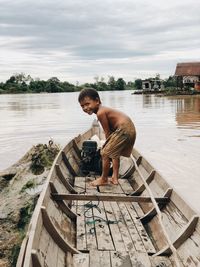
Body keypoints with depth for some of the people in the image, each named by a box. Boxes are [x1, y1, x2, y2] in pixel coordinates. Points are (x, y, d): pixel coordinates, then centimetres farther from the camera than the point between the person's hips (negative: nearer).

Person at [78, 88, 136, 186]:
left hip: (123, 130, -11)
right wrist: (108, 145, 14)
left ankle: (104, 179, 12)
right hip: (130, 130, 11)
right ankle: (115, 178, 31)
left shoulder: (100, 113, -15)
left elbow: (107, 132, -11)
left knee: (105, 153, -1)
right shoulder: (104, 109, 15)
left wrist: (107, 145, 3)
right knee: (114, 153, 26)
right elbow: (110, 130, 16)